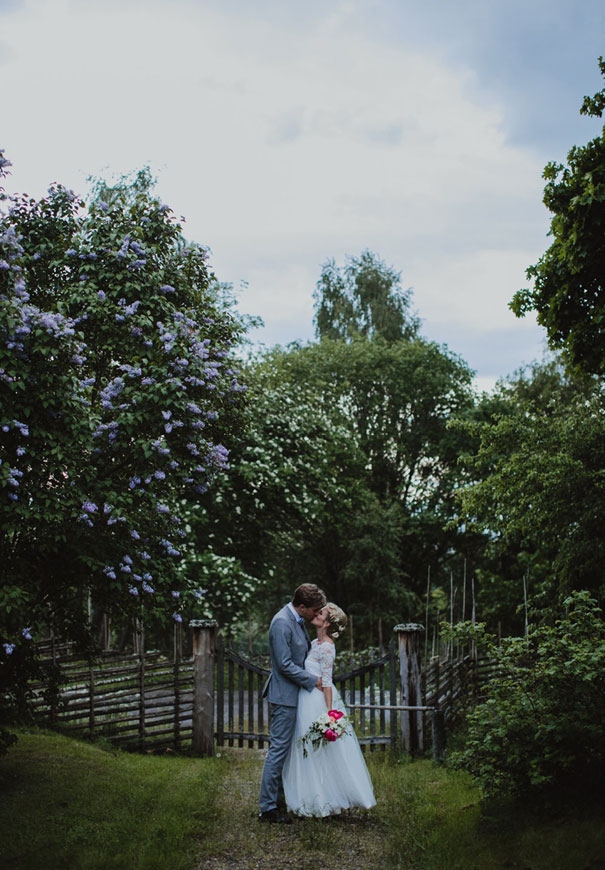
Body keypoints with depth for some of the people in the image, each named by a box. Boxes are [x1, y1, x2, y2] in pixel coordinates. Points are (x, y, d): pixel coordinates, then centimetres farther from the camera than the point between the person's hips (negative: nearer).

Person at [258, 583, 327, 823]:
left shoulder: (296, 620, 9)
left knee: (283, 748, 18)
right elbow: (285, 665, -23)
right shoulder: (282, 623, -22)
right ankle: (268, 808, 0)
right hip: (284, 696, -10)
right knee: (278, 749, -6)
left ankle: (278, 795, 29)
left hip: (292, 694, 10)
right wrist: (313, 680, -16)